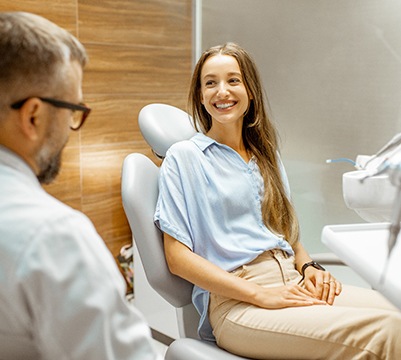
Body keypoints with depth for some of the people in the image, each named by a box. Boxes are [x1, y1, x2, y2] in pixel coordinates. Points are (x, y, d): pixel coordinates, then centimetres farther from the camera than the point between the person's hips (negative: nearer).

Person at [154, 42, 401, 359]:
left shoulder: (266, 155, 20)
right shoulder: (184, 157, 1)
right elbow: (178, 257, -5)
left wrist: (309, 267, 1)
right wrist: (260, 295, -13)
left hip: (293, 283, 6)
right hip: (234, 302, -6)